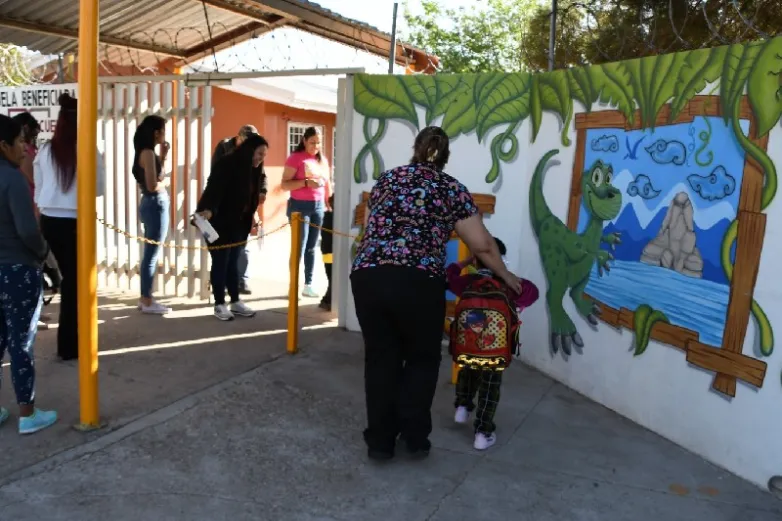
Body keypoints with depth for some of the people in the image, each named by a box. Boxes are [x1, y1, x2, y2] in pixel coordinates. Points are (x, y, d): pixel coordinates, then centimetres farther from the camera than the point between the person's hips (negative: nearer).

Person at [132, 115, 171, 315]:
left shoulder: (148, 152, 12)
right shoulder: (148, 153, -16)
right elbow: (152, 185, -23)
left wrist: (163, 155, 11)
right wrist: (165, 183, -3)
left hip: (153, 204, 10)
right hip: (156, 205, -10)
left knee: (150, 254, 14)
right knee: (152, 255, -3)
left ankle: (145, 298, 22)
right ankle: (147, 302, 5)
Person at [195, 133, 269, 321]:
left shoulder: (254, 170, 5)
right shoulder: (227, 165, -18)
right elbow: (214, 189, -29)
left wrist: (252, 214, 12)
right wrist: (208, 209, -42)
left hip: (239, 223, 7)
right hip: (219, 222, -7)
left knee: (233, 262, 12)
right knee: (220, 262, -1)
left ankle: (235, 302, 19)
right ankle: (219, 304, 9)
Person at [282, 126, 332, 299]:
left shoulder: (322, 160, 12)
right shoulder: (295, 158, -6)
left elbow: (327, 183, 18)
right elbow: (285, 184, -11)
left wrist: (328, 205, 11)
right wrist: (306, 182, -22)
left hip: (318, 206, 5)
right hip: (300, 206, -5)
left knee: (311, 248, 7)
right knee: (300, 247, -5)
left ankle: (308, 285, 11)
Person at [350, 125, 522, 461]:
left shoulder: (386, 179, 21)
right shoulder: (452, 189, 11)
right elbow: (482, 245, 9)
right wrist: (505, 275, 25)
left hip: (367, 276, 3)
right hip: (418, 282, -3)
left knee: (380, 358, 17)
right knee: (422, 358, 19)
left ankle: (380, 442, 24)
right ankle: (415, 437, 20)